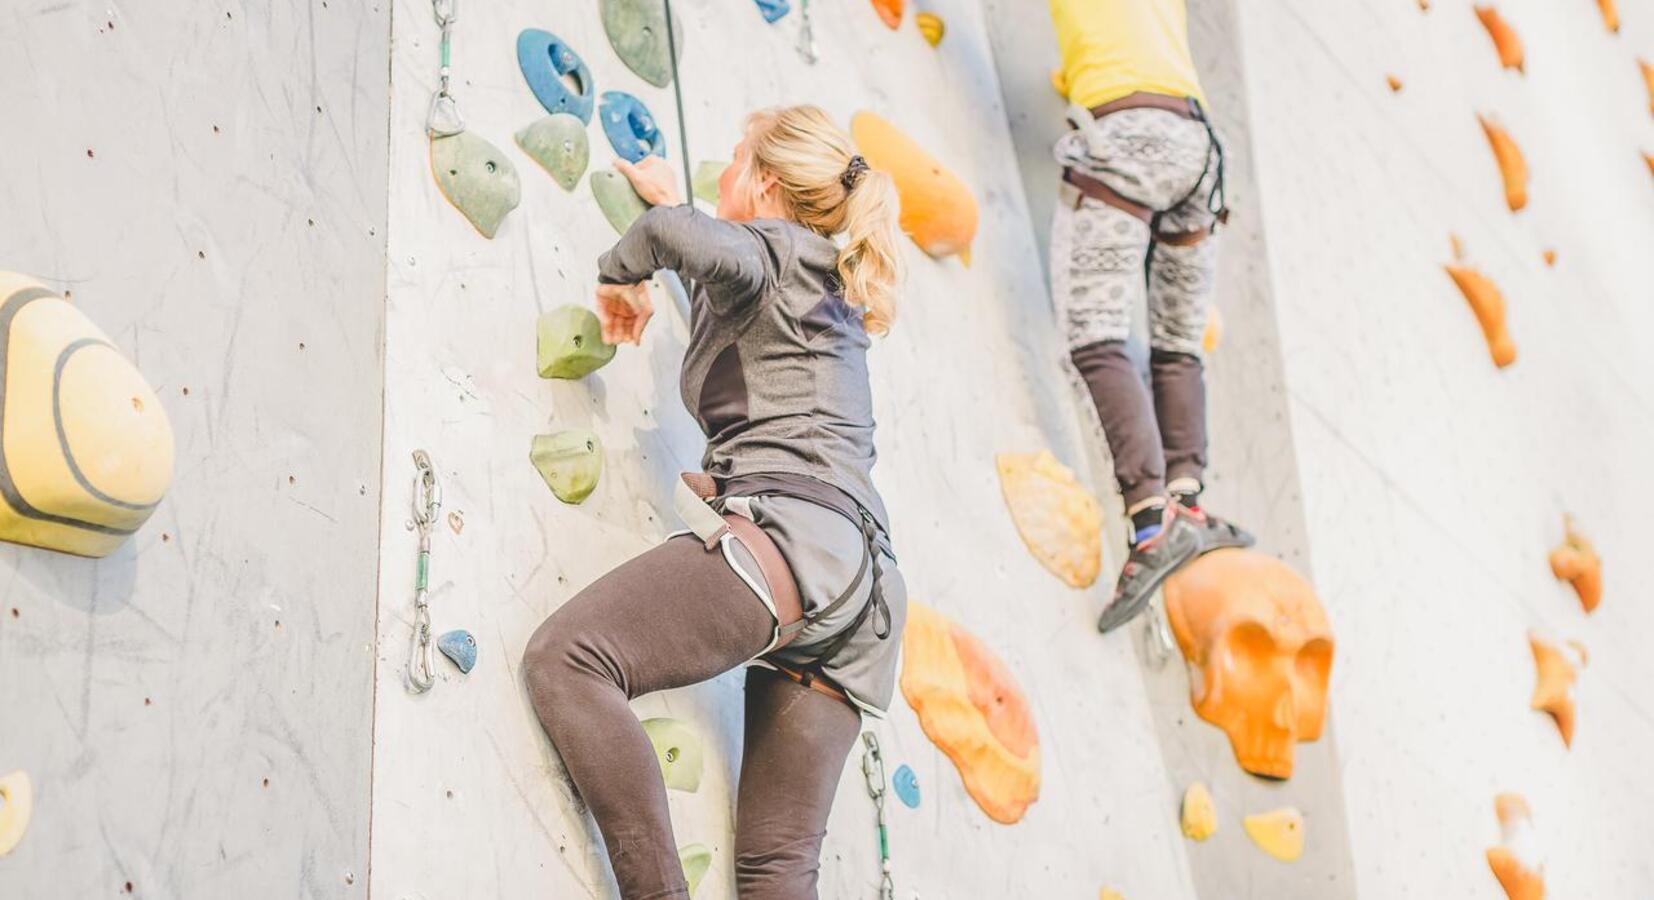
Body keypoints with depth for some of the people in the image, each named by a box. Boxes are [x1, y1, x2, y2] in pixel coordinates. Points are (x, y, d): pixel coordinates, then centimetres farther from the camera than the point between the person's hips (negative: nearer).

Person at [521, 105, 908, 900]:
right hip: (856, 581, 9)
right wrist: (672, 202, 57)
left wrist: (620, 275, 1)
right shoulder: (827, 289, 32)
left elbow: (689, 241, -18)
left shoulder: (770, 249, 7)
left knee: (564, 658, -19)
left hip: (788, 530, -9)